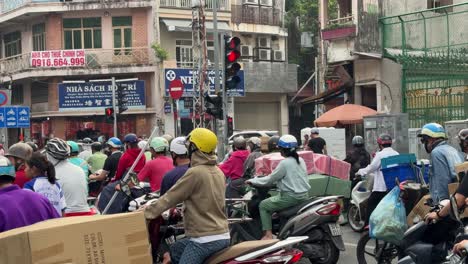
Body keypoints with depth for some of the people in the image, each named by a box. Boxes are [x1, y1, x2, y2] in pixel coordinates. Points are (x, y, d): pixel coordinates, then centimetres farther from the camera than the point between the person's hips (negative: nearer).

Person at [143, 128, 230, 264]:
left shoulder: (195, 173, -15)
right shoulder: (219, 173, 10)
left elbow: (171, 196, -9)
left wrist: (148, 211, 0)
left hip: (205, 240, -9)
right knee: (174, 251, 25)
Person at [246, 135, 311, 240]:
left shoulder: (285, 163, -14)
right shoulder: (300, 160, 9)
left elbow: (270, 180, -8)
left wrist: (253, 181, 3)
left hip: (291, 196, -8)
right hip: (304, 195, 9)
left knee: (263, 205, 6)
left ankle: (268, 234, -3)